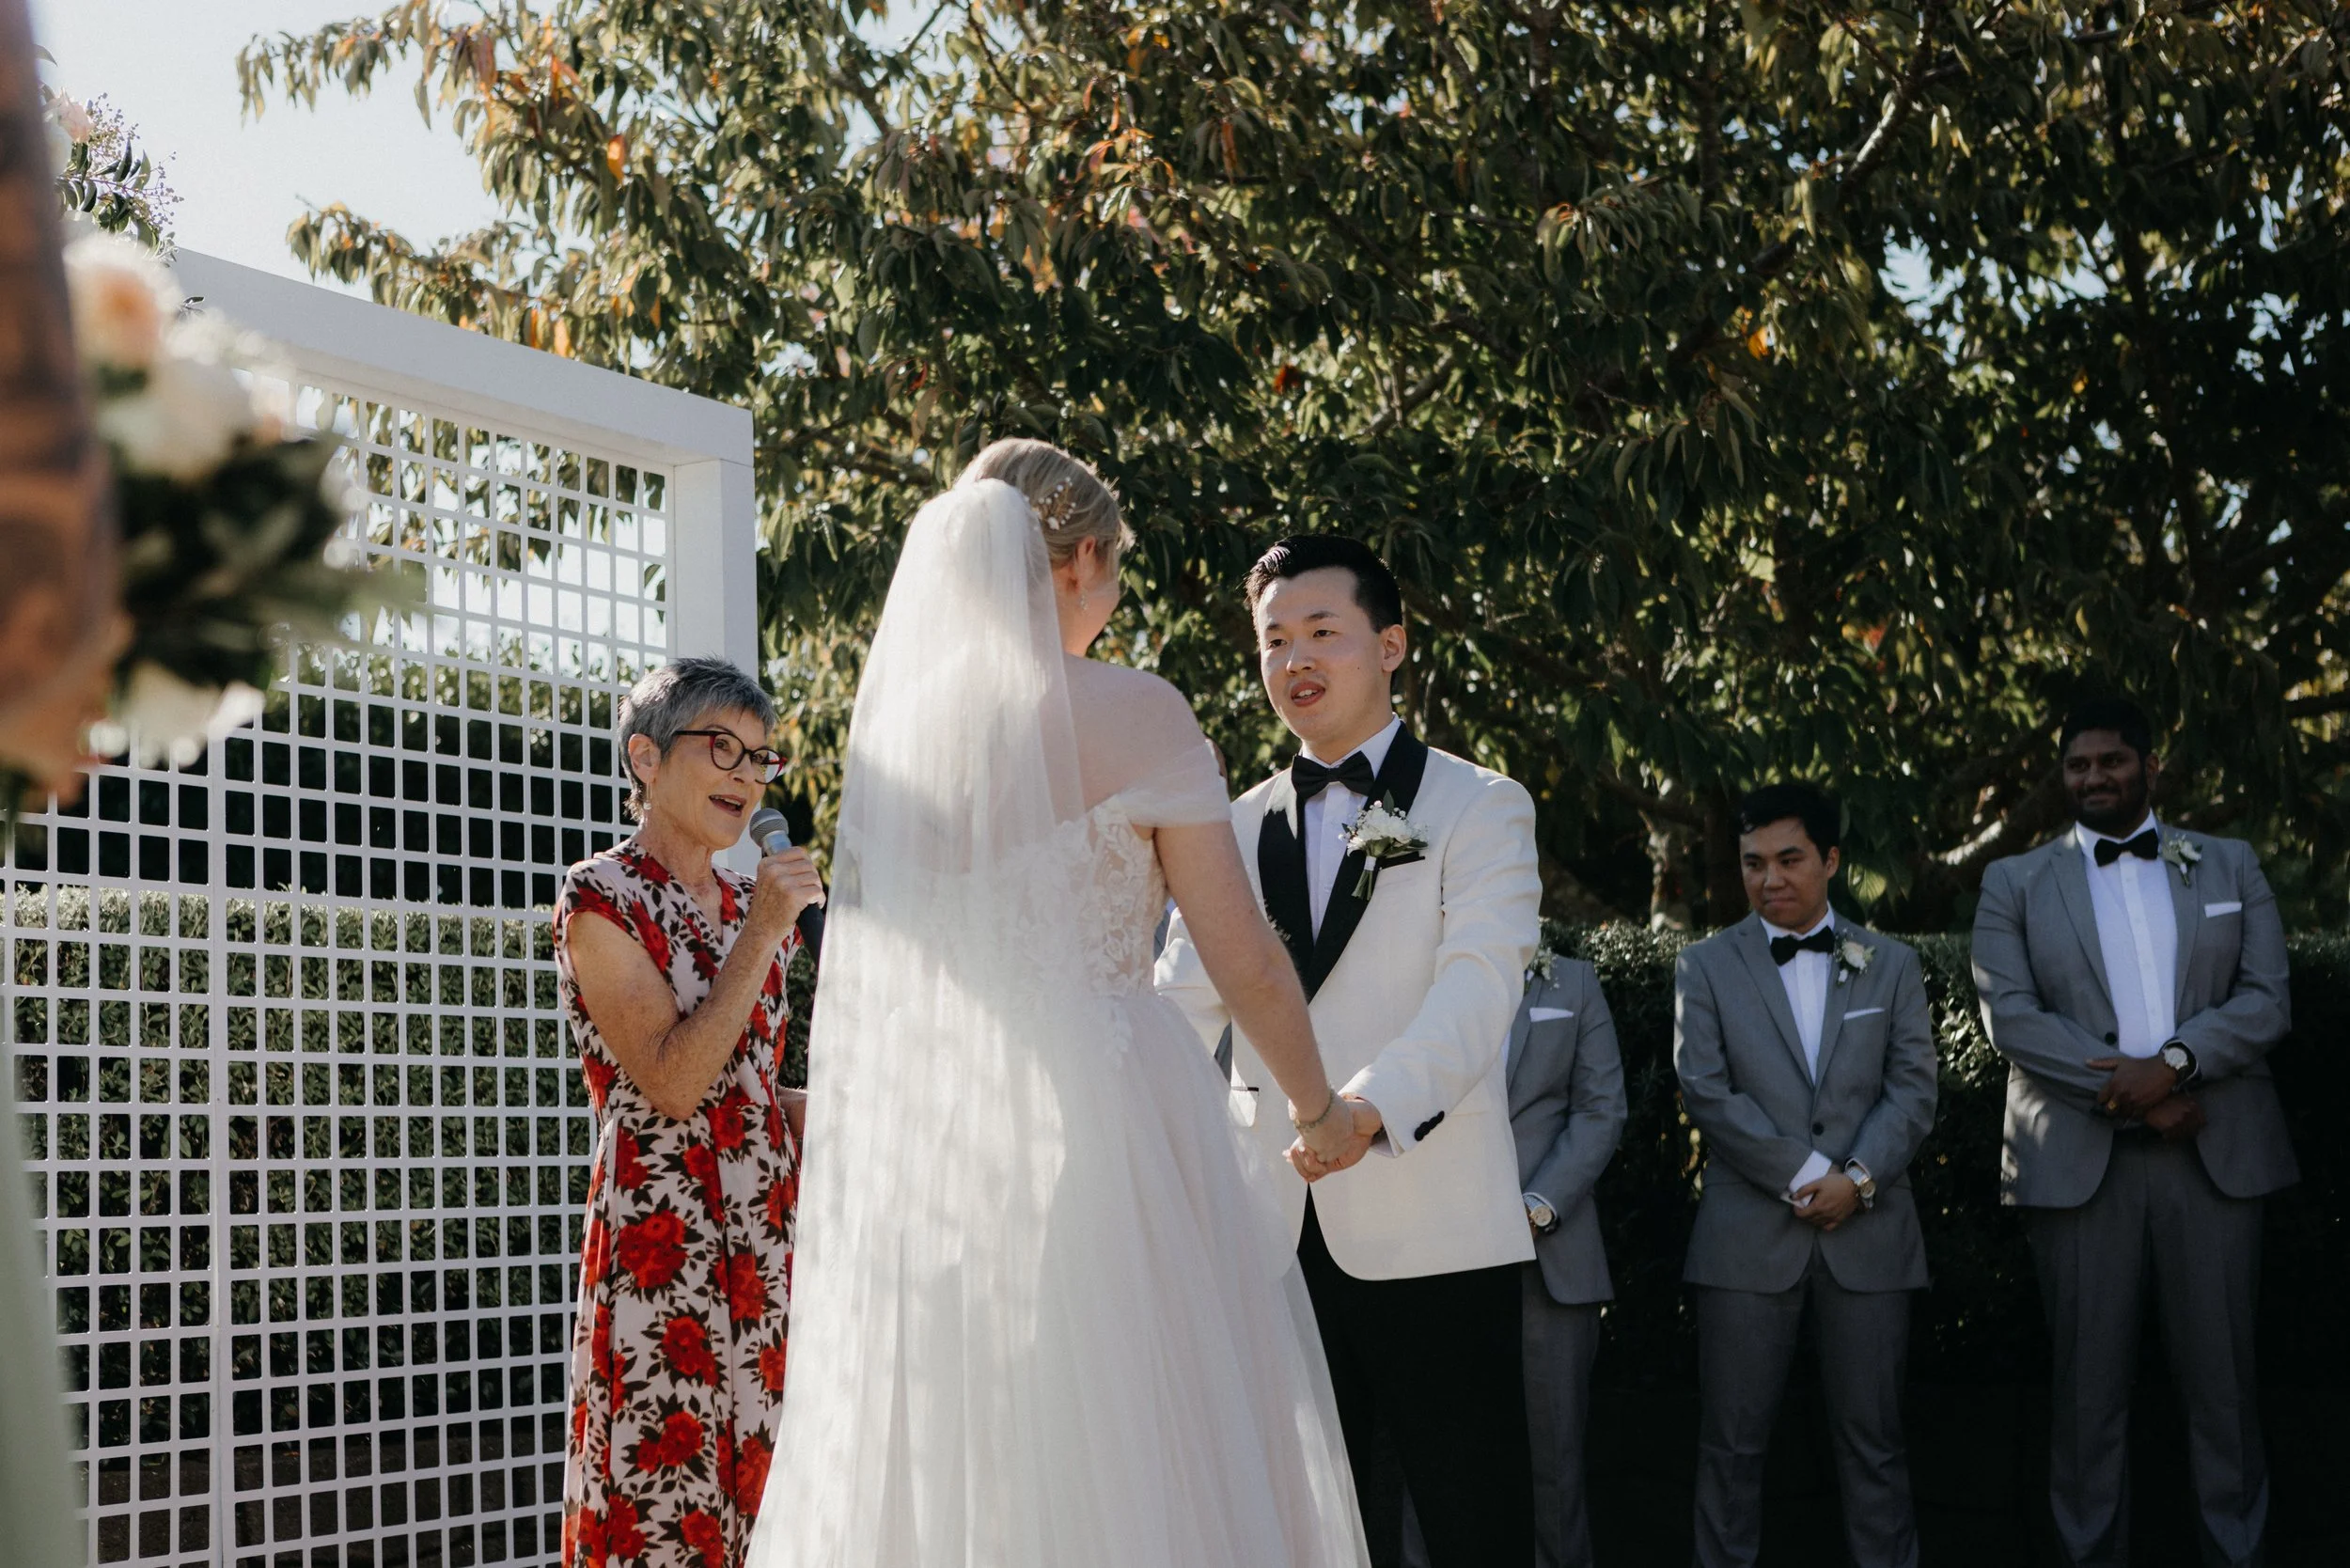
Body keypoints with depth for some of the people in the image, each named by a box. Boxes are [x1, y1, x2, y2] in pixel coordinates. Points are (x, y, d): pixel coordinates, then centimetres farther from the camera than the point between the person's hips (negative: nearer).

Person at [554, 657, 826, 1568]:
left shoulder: (751, 904, 15)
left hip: (767, 1240, 6)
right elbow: (671, 1085, -15)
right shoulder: (601, 897, -5)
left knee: (762, 1491, 5)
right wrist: (761, 934, -16)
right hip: (661, 1243, -6)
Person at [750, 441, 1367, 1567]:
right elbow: (1246, 963, -4)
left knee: (936, 1468, 8)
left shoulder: (889, 717, 8)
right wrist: (1316, 1110, 12)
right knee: (1129, 1466, 1)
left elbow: (869, 969, 15)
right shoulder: (1133, 712, -5)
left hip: (924, 1136, 5)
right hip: (1103, 1120, -5)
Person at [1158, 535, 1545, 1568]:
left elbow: (1479, 987, -15)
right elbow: (1184, 1001, 6)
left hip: (1431, 1237, -4)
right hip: (1277, 1238, 4)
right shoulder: (1238, 830, 15)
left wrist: (1374, 1106, -32)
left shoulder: (1480, 808, 0)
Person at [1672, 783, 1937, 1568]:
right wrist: (1805, 1173, -11)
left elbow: (1913, 1089, 4)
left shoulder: (1891, 964, 11)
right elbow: (1705, 1090, -4)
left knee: (1873, 1436, 4)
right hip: (1749, 1233, -1)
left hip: (1867, 1231, 1)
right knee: (1733, 1438, 1)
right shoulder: (1706, 966, 6)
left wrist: (1859, 1178, -11)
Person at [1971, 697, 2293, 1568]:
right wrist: (2129, 1093, -13)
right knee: (2090, 1379, 4)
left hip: (2216, 1155, 1)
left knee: (2221, 1374, 4)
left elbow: (2266, 1000, 3)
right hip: (2080, 1160, -1)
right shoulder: (2015, 883, 8)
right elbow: (2011, 1015, -3)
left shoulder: (2231, 866, 13)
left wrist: (2174, 1062, -14)